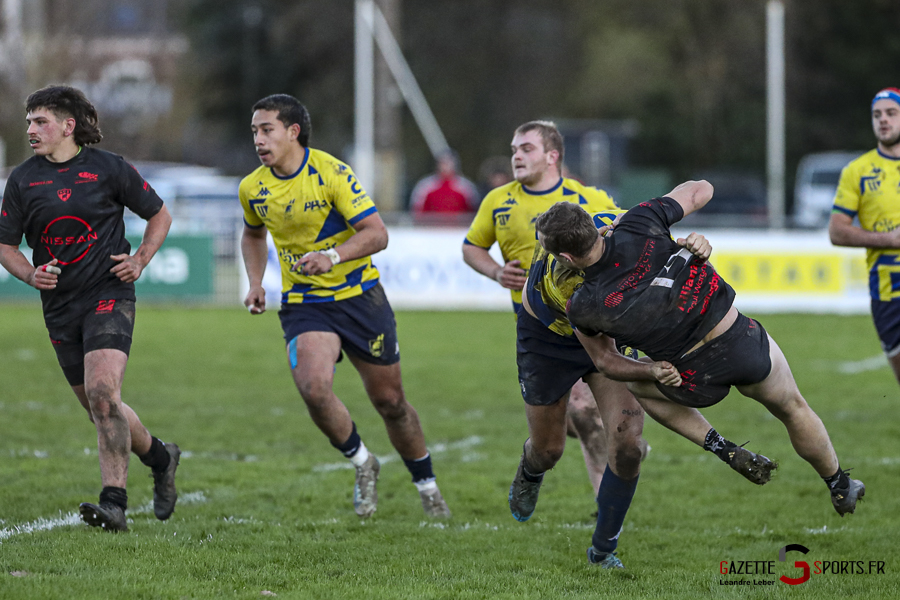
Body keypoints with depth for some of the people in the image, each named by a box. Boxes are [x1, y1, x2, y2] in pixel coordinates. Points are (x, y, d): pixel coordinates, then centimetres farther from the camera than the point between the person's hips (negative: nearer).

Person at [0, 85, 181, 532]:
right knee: (100, 408, 10)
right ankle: (159, 457, 36)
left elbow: (159, 215, 9)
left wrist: (140, 261, -6)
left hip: (109, 297, -5)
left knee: (101, 392, -22)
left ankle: (114, 503, -24)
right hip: (59, 307, 5)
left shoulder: (109, 169, -3)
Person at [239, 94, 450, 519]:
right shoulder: (252, 189, -1)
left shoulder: (331, 173, -15)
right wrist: (255, 284, 6)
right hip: (303, 304, 2)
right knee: (313, 387, -24)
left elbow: (376, 233, -17)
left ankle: (426, 485, 30)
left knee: (390, 401, 7)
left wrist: (333, 256, -32)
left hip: (359, 296, -2)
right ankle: (362, 464, 2)